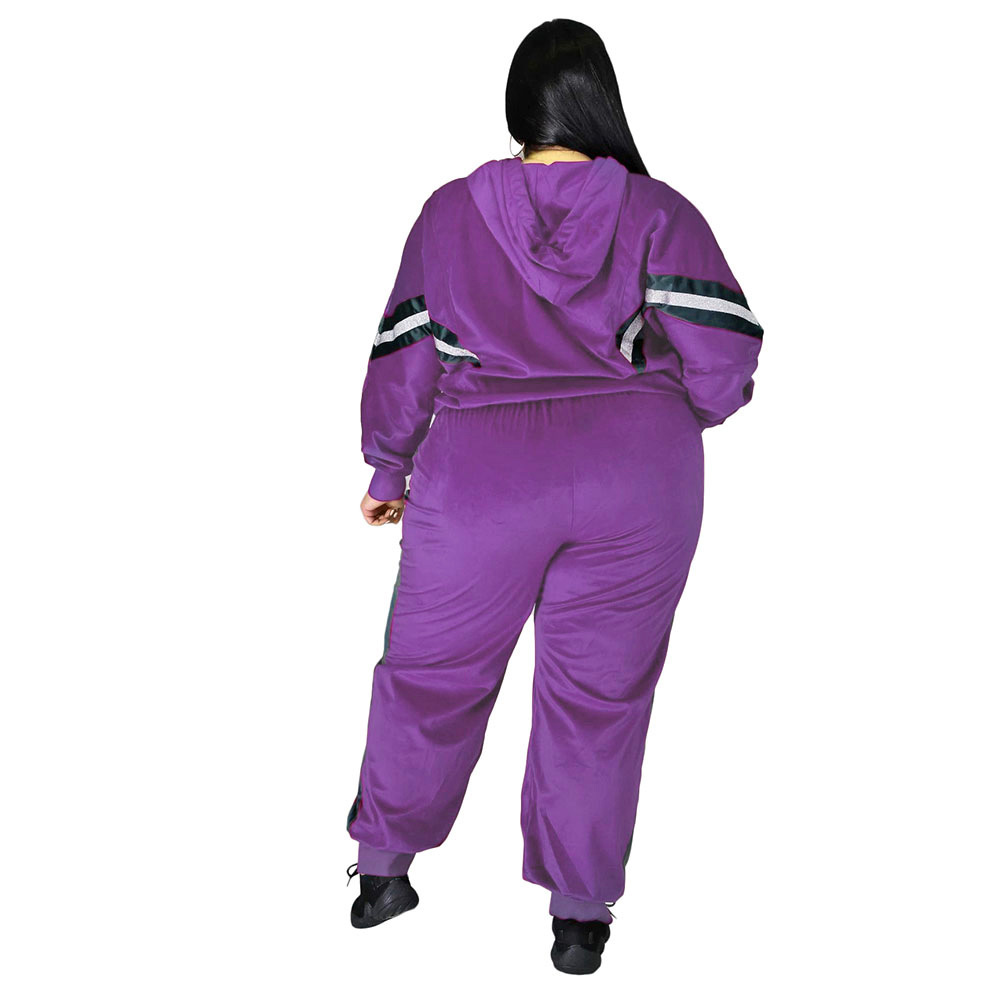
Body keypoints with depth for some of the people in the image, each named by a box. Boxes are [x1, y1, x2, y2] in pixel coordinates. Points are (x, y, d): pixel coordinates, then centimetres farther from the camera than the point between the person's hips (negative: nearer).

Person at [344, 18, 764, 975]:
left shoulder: (451, 212, 6)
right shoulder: (658, 212, 3)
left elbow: (403, 358, 8)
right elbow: (722, 347, -6)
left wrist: (388, 469, 20)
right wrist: (680, 416, 14)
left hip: (479, 472, 0)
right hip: (638, 480, 0)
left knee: (431, 673, 16)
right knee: (600, 693, 11)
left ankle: (385, 867, 29)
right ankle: (579, 911, 20)